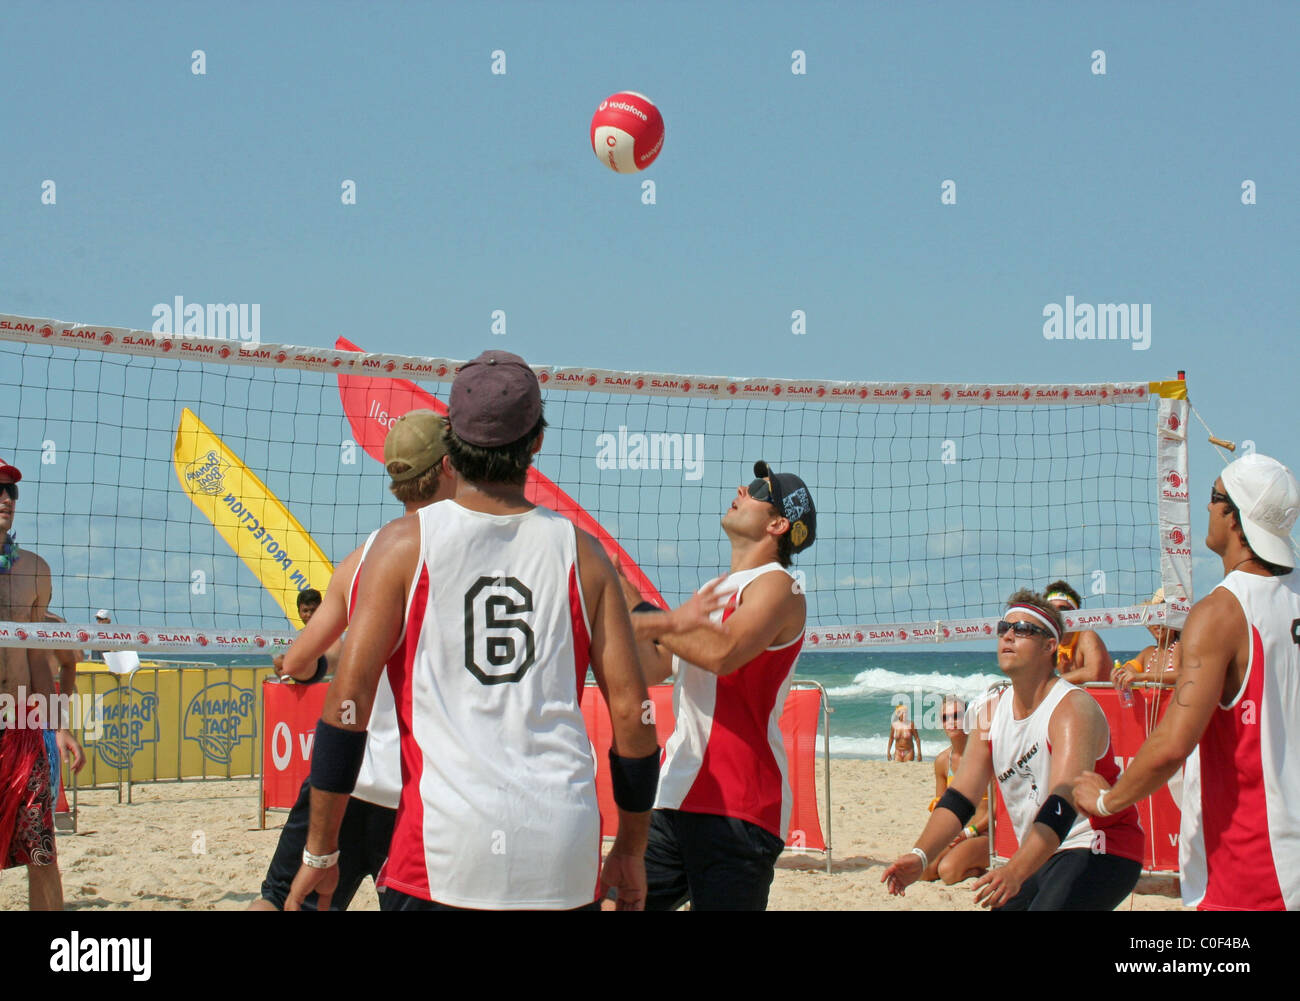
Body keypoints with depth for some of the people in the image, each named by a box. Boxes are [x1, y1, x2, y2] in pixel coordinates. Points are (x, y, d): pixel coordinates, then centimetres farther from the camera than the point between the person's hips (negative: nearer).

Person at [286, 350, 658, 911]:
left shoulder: (405, 544, 2)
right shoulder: (580, 553, 8)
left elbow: (348, 701, -4)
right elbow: (631, 712, 7)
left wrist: (320, 851, 3)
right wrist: (631, 854, 17)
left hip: (444, 851, -2)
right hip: (564, 857, 2)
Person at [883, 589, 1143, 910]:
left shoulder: (1074, 709, -18)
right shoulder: (993, 712, 6)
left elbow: (1063, 805, -31)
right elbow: (959, 798, 4)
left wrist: (1015, 872, -44)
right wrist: (920, 856, -13)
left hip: (1098, 851, -8)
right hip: (1041, 856, 8)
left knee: (1047, 907, -30)